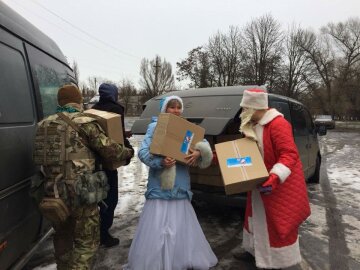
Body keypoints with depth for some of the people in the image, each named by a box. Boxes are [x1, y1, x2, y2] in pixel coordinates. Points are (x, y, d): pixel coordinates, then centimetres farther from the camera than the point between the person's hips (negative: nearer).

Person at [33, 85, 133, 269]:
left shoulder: (43, 125, 9)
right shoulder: (84, 123, -10)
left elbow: (39, 158, 15)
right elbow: (109, 150, -9)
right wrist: (128, 152, 10)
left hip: (53, 192, 6)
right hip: (80, 192, -6)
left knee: (62, 236, 26)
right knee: (87, 241, 8)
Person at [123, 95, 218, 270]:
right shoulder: (154, 127, -3)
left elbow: (204, 144, 2)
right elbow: (143, 152, -11)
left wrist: (198, 152, -20)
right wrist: (160, 162, -27)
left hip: (180, 186, 3)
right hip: (159, 186, -3)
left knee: (181, 227, 14)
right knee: (156, 228, 2)